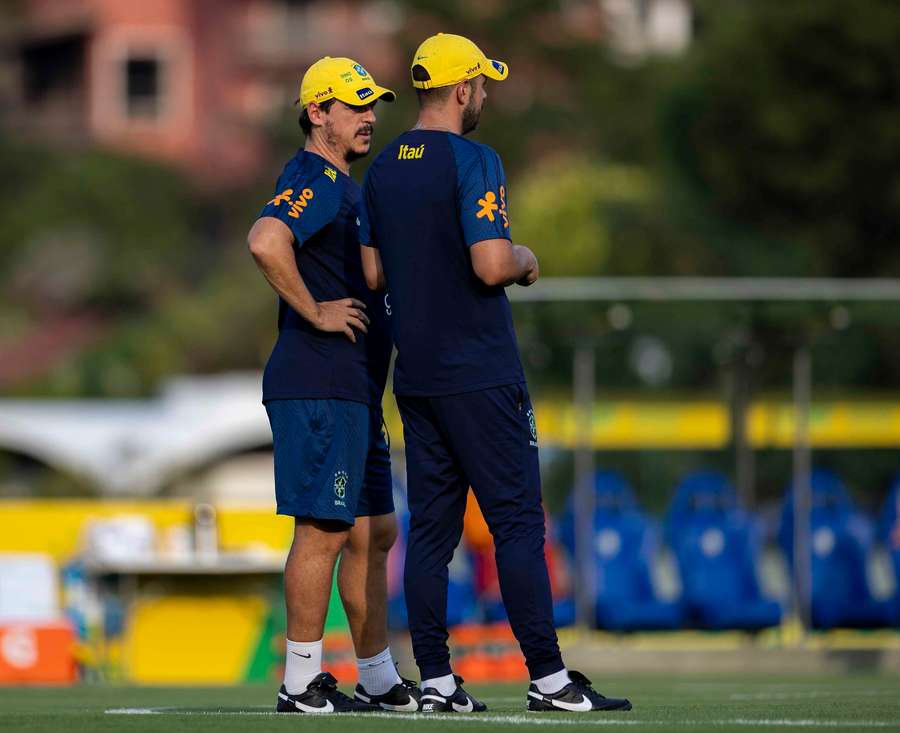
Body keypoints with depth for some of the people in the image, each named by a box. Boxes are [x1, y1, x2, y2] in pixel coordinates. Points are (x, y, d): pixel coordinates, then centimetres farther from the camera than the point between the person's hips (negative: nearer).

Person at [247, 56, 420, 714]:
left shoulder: (343, 185, 22)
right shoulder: (314, 179, -11)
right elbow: (266, 241, -30)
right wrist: (315, 312, -22)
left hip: (354, 388, 11)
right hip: (318, 382, -11)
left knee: (374, 532, 13)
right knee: (324, 529, -10)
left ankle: (379, 679, 20)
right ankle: (302, 684, -7)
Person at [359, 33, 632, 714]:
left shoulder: (383, 168, 11)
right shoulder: (472, 161, -13)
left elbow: (373, 274, 13)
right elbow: (492, 266, -21)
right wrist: (525, 260, -1)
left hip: (415, 373, 7)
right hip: (479, 376, -7)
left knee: (431, 527, 7)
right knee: (518, 522, -5)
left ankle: (436, 681, 5)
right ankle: (548, 677, -7)